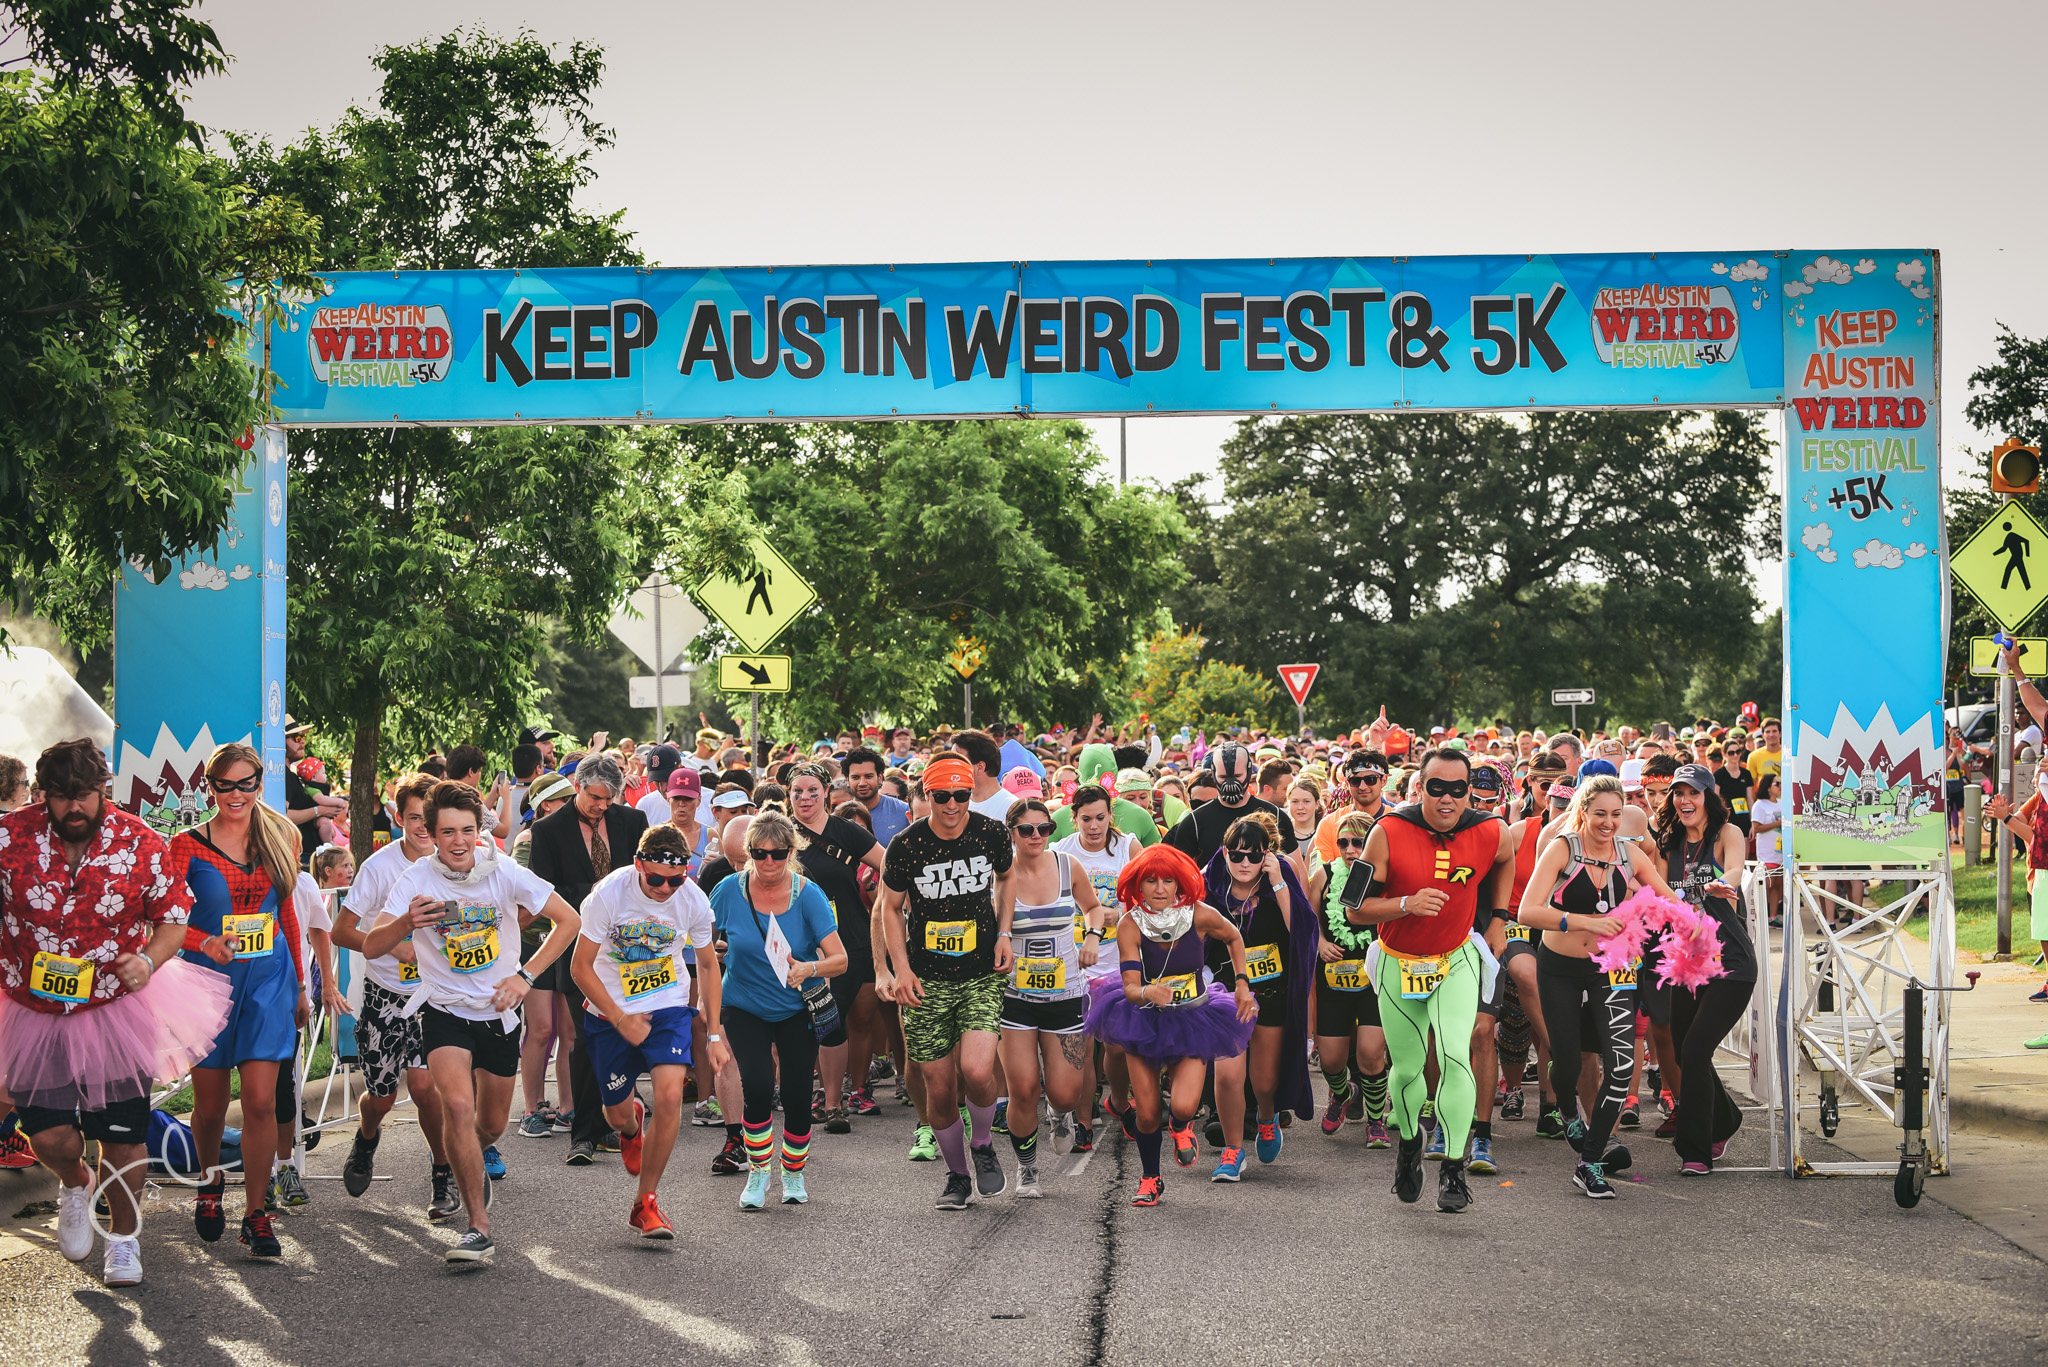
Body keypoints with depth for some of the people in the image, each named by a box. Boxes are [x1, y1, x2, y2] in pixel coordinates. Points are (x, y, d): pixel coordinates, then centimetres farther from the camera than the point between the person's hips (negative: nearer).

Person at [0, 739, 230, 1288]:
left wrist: (150, 959, -18)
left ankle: (124, 1234, 29)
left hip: (118, 1009, 0)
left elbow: (174, 916, 0)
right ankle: (73, 1184, 35)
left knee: (124, 1135, 4)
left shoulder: (141, 843, -10)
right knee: (48, 1134, -3)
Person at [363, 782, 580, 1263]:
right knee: (458, 1105, -24)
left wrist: (525, 975, -13)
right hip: (444, 1010, -2)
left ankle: (474, 1164, 51)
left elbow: (569, 920, -5)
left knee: (491, 1125, 14)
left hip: (499, 1012, 2)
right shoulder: (417, 880, -15)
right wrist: (407, 923, -42)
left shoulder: (504, 872, -12)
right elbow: (370, 947, -22)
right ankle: (479, 1227, -16)